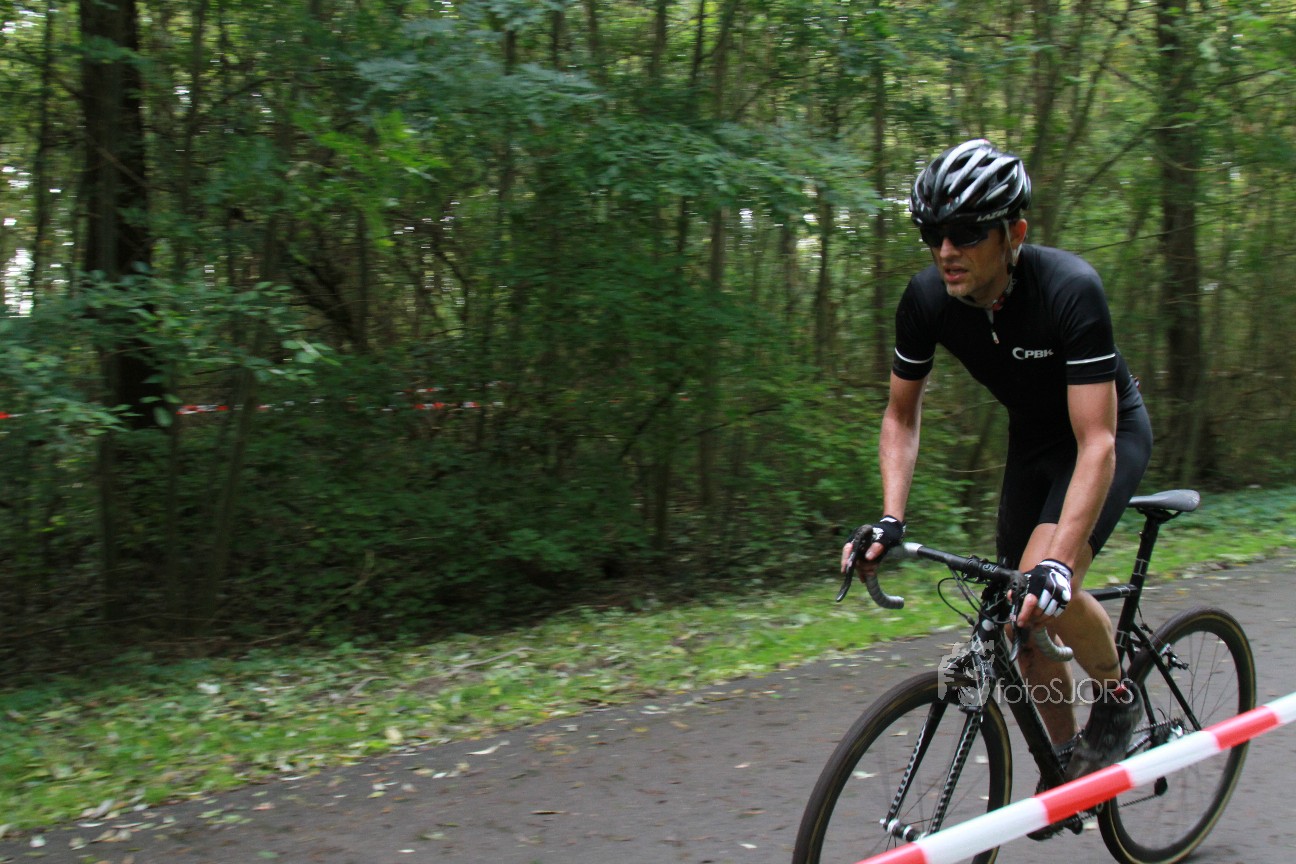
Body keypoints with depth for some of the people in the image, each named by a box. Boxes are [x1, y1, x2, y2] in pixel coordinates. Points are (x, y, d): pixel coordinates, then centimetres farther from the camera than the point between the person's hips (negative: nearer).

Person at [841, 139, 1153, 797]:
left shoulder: (1070, 291, -35)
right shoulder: (926, 300, -19)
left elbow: (1096, 444, -37)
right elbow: (902, 414, -6)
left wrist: (1056, 565, -48)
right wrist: (889, 520, -20)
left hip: (1112, 432, -5)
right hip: (1033, 438, 5)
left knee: (1047, 591, -28)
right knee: (1019, 624, 3)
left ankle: (1117, 696, 3)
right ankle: (1066, 761, 27)